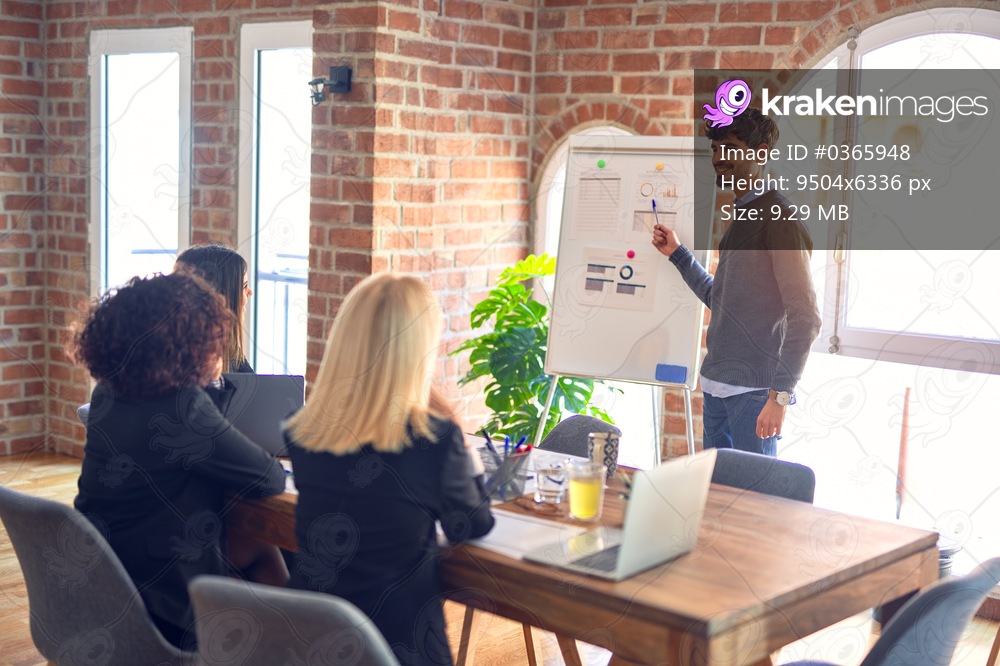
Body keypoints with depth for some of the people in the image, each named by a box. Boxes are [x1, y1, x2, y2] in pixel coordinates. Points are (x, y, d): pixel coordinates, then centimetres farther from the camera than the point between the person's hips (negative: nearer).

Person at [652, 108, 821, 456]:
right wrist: (677, 253, 19)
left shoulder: (778, 218, -12)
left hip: (754, 389, -9)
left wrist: (780, 395, -21)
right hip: (716, 386, 9)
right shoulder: (740, 216, 17)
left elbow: (805, 318, -17)